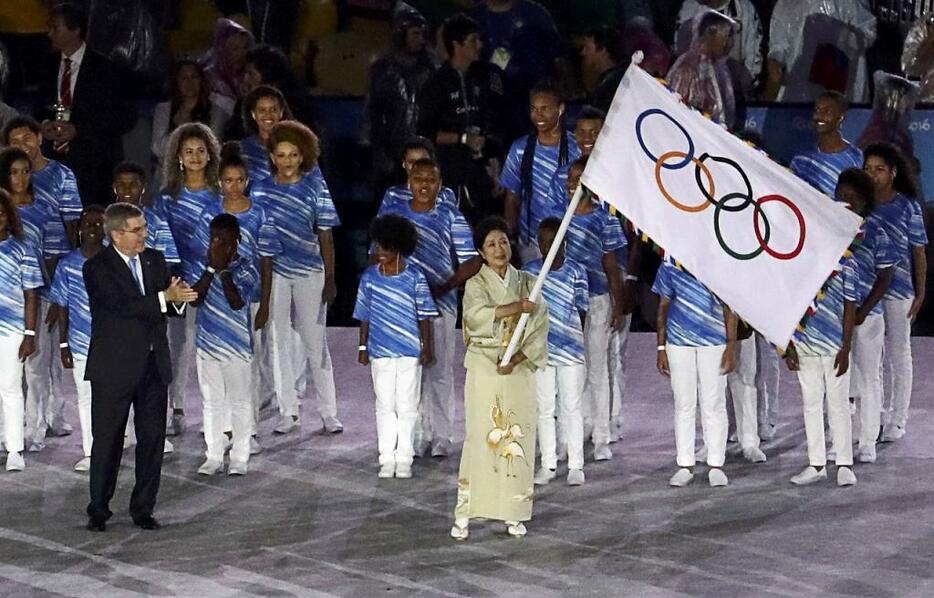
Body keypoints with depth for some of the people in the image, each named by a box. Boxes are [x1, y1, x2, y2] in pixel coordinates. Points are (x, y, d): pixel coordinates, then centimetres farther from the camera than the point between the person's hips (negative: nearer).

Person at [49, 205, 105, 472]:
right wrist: (63, 345, 1)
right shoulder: (67, 265, -1)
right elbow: (63, 307, 3)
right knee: (85, 397, 10)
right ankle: (89, 453, 19)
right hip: (80, 342, 1)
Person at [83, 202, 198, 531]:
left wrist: (179, 297, -14)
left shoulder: (155, 260, 10)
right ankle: (98, 511, 12)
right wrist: (166, 297, -28)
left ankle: (143, 509, 15)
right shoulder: (97, 268, -9)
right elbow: (121, 305, -23)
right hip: (115, 366, -5)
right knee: (107, 440, 2)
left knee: (152, 439, 6)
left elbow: (171, 306, 10)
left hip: (153, 365, 5)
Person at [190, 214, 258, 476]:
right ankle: (213, 456, 18)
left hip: (237, 346, -4)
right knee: (211, 402, 10)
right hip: (208, 343, 4)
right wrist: (211, 268, -15)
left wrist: (224, 268, -19)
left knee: (239, 402, 4)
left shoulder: (246, 267, -8)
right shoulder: (205, 263, 3)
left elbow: (237, 302, -21)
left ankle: (239, 457, 11)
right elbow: (195, 298, -8)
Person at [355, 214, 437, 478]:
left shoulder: (415, 277, -5)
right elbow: (365, 315, 7)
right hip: (380, 352, 2)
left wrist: (427, 347, -2)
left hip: (410, 351, -2)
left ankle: (404, 459, 10)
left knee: (407, 406, 3)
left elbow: (424, 316, 0)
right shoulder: (370, 276, 1)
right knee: (385, 406, 6)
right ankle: (387, 459, 11)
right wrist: (363, 347, 6)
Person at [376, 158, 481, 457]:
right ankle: (416, 435, 11)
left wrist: (445, 287, -13)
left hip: (440, 302, -1)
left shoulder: (450, 217, 1)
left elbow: (472, 262, 0)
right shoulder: (391, 213, 5)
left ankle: (442, 436, 8)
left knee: (440, 371, 2)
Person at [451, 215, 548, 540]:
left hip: (519, 371, 2)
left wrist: (516, 358, -12)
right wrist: (516, 308, -25)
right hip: (484, 368, -2)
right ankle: (464, 514, -5)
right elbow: (476, 314, -19)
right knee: (480, 437, -6)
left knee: (518, 438, 1)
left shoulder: (528, 283, 8)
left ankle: (513, 513, 7)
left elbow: (539, 330, 1)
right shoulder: (475, 284, 2)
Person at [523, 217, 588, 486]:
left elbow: (582, 310, 1)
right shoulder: (529, 271, 2)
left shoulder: (576, 271, -1)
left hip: (571, 350, -2)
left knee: (571, 408, 3)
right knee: (544, 409, 7)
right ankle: (548, 465, 15)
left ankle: (576, 466, 10)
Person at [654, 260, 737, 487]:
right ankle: (685, 466, 11)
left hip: (714, 341, -1)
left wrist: (731, 347, -2)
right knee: (684, 405, 5)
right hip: (679, 342, 2)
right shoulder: (670, 265, 6)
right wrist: (661, 348, 6)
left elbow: (729, 309, 4)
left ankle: (716, 466, 8)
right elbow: (664, 306, 10)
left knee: (714, 405, 1)